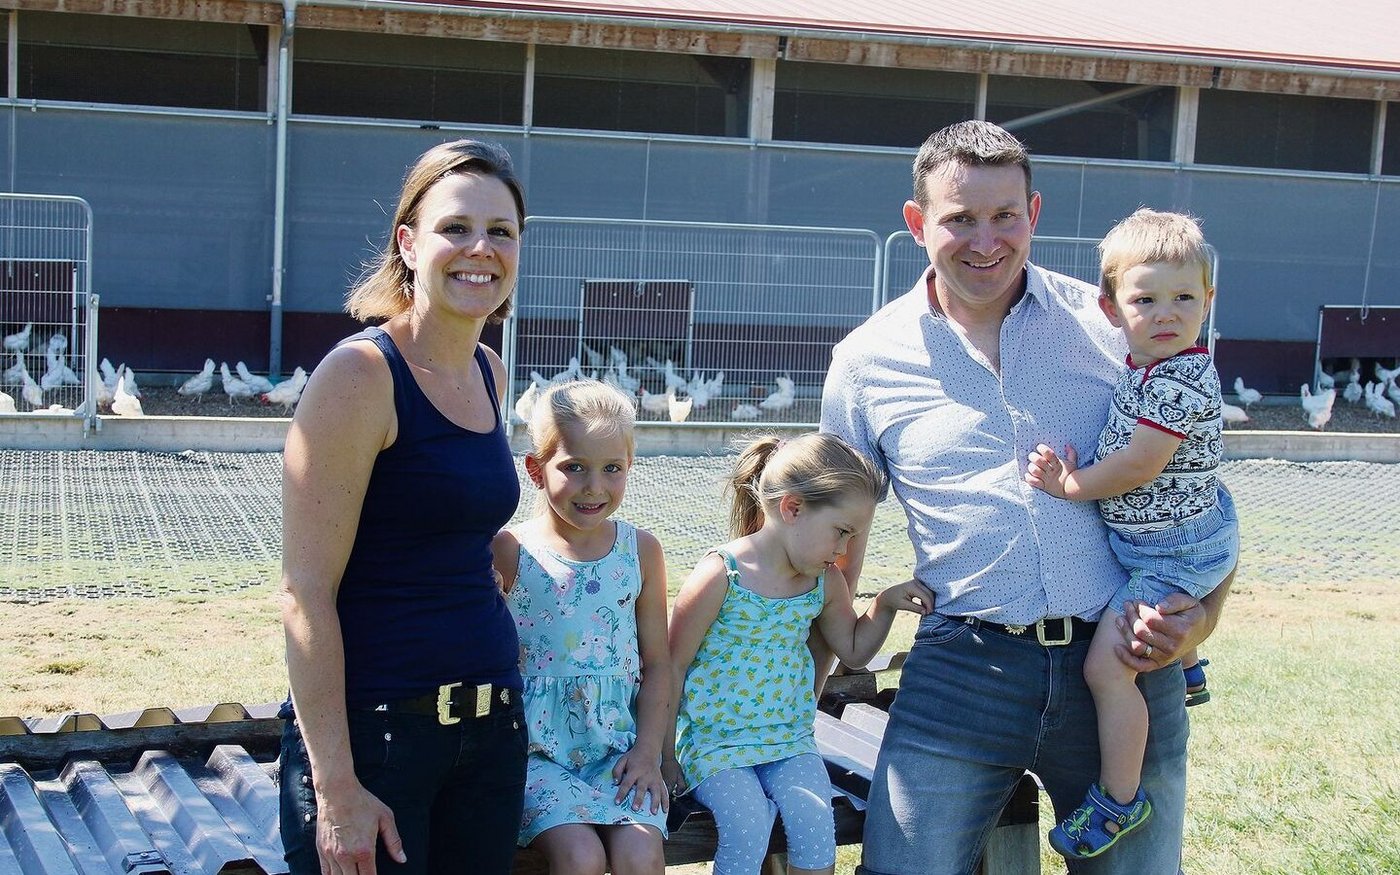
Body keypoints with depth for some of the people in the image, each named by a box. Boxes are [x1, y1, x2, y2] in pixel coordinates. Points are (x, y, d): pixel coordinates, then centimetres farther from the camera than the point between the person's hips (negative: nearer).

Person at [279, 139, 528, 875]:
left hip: (492, 721, 7)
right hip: (372, 726, -7)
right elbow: (305, 593, -16)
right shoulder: (360, 375, -13)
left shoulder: (488, 373, 9)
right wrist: (336, 788, -19)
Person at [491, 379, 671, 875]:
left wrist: (648, 751, 0)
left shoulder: (641, 552, 5)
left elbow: (657, 662, 10)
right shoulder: (508, 553, -4)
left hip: (618, 748, 2)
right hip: (537, 750, -2)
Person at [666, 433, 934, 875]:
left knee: (815, 821, -21)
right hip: (714, 739, -5)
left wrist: (885, 604, 3)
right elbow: (674, 665, -9)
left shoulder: (825, 583, 4)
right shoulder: (721, 575, -15)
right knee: (748, 826, -28)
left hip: (789, 739, 5)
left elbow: (853, 649, 21)